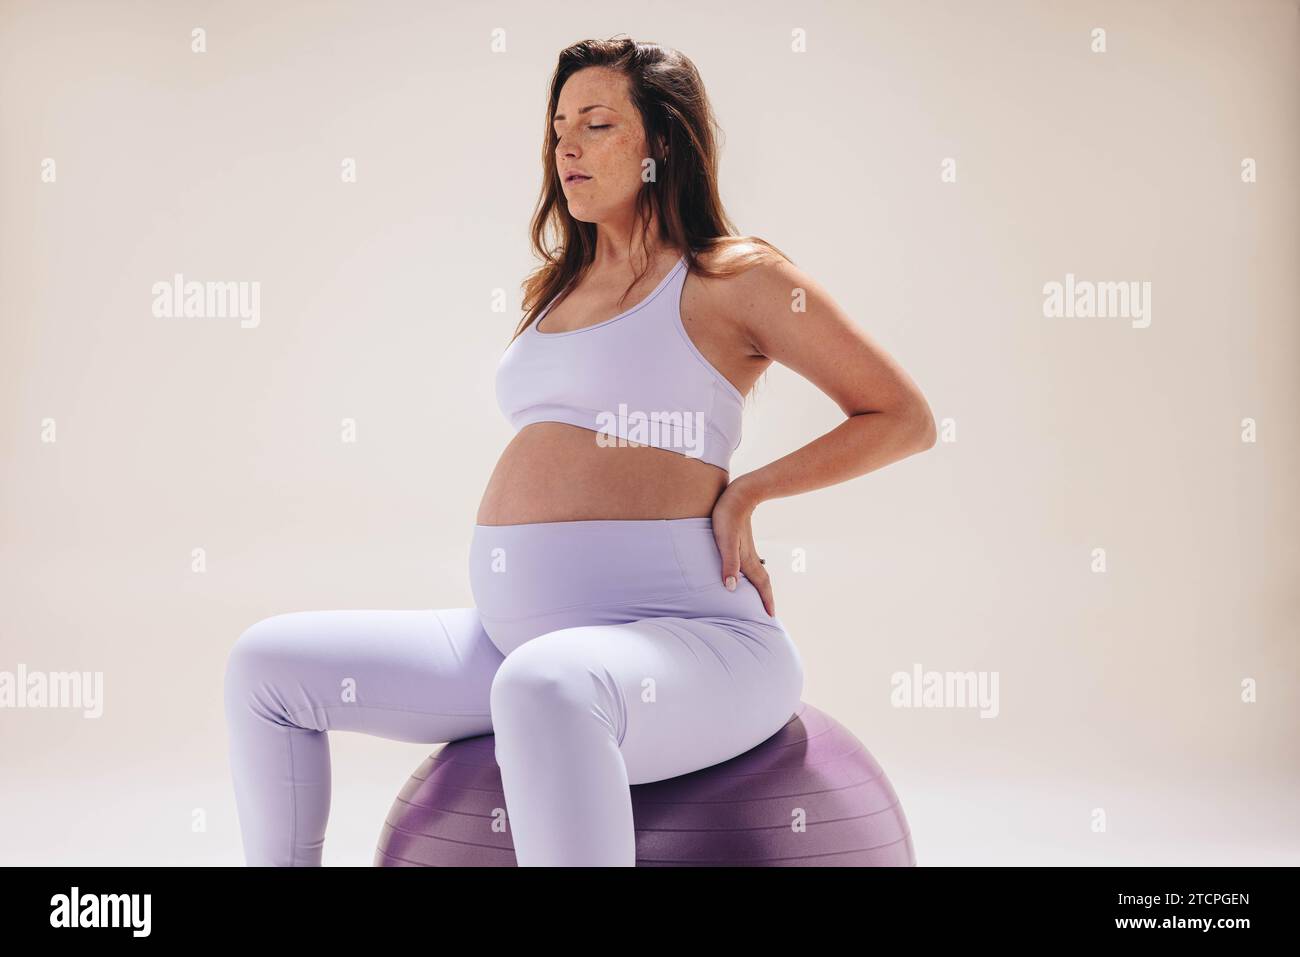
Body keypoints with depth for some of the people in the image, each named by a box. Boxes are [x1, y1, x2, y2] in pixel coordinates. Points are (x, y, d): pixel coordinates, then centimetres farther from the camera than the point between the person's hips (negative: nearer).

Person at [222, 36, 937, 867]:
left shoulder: (736, 276, -1)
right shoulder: (562, 286, 20)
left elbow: (906, 419, 1)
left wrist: (744, 494, -5)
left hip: (683, 643, -8)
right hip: (515, 637, 8)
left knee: (546, 687, -42)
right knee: (267, 663, 7)